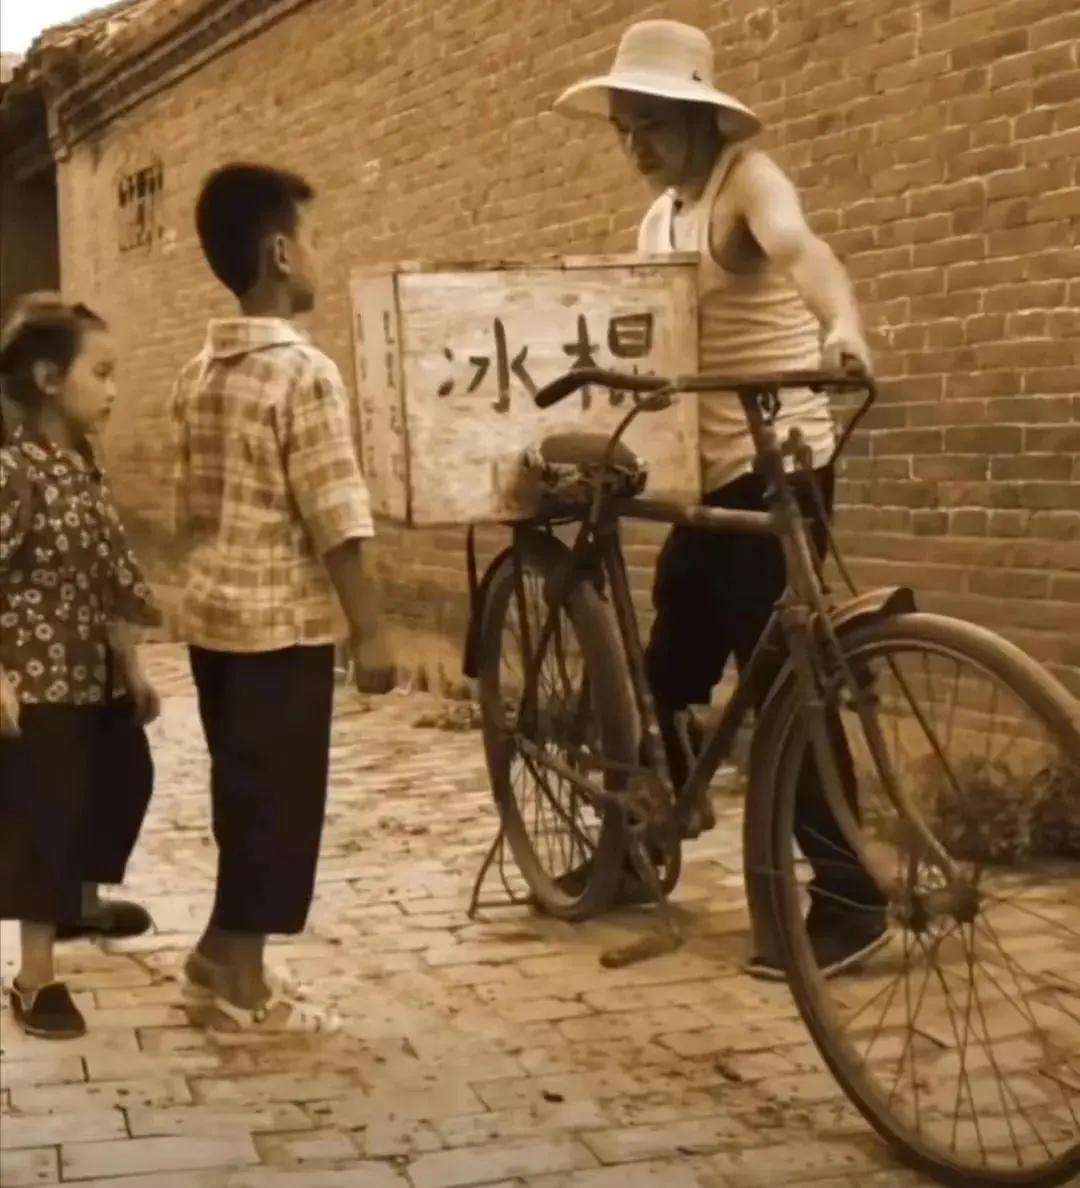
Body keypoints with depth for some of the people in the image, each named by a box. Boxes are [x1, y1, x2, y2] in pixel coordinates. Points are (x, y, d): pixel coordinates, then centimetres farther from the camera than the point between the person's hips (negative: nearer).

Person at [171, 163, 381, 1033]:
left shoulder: (198, 375, 9)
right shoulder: (304, 373, -16)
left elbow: (193, 509, 14)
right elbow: (336, 524, -18)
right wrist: (368, 632, -10)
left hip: (212, 609, 8)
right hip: (284, 617, -8)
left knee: (243, 788, 19)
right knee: (279, 796, 3)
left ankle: (222, 950, 30)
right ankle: (243, 985, 12)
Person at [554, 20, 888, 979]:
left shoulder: (746, 178, -10)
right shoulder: (661, 216, 16)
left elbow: (799, 246, -32)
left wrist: (842, 322, -51)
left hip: (773, 465, -8)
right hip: (708, 470, 8)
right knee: (670, 670, 14)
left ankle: (850, 901, 0)